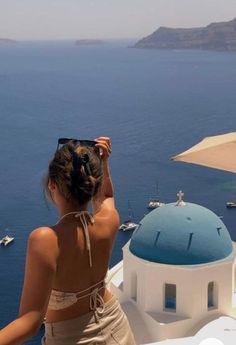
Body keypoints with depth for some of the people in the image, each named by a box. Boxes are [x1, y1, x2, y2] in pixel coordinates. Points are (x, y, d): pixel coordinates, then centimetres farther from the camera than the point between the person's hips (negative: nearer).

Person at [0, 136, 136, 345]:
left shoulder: (45, 240, -32)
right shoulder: (109, 221, -17)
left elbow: (31, 322, -32)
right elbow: (106, 196, 9)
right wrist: (103, 163, -4)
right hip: (114, 326, 4)